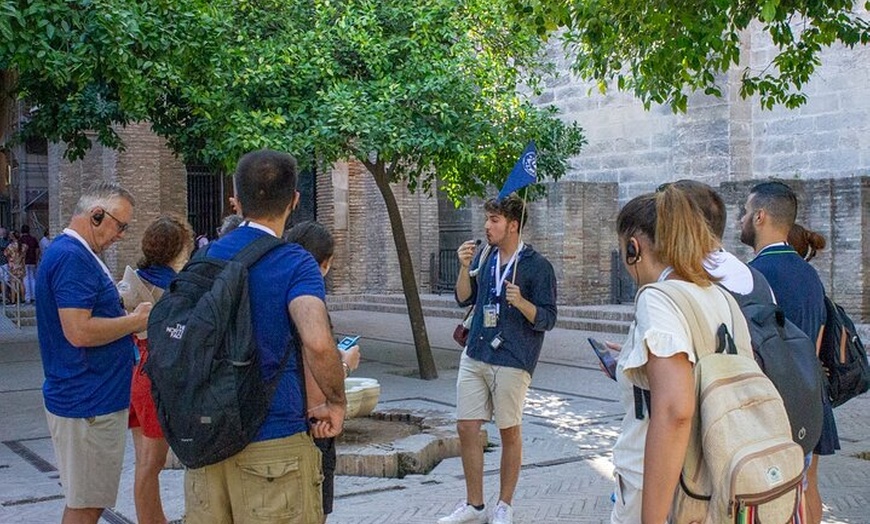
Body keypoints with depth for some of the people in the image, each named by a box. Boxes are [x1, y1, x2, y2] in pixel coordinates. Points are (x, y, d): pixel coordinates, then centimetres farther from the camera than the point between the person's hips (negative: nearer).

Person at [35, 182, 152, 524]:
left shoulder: (75, 255, 15)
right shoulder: (72, 258, -19)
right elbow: (79, 332, -26)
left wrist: (129, 319, 10)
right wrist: (136, 320, -13)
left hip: (89, 398, 11)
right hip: (88, 403, -11)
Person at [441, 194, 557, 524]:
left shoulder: (537, 266, -8)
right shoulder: (484, 258, 8)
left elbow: (547, 320, -9)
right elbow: (464, 299, 11)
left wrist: (521, 302, -27)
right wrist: (465, 267, -6)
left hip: (512, 362, -5)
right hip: (475, 357, 5)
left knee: (510, 433, 7)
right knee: (466, 428, 6)